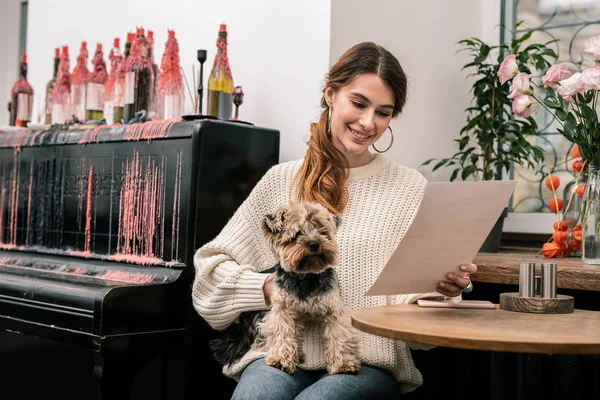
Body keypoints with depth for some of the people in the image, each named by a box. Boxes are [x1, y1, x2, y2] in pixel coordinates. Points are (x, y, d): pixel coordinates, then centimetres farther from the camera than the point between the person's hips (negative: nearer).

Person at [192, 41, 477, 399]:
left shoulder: (411, 189, 9)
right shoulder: (281, 181, 10)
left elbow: (415, 294, 7)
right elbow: (212, 267, 12)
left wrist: (441, 288, -15)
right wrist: (268, 288, -5)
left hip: (369, 363, 0)